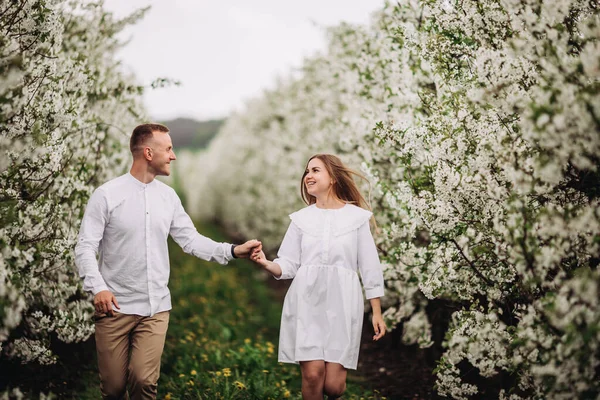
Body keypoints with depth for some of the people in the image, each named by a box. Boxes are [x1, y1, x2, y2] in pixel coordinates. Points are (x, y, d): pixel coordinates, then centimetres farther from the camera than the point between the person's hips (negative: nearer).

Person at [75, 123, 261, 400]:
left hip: (156, 308, 3)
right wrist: (98, 288, -21)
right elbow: (85, 248, -8)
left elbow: (190, 240, 6)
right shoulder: (106, 195, -6)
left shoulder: (168, 196, 7)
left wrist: (232, 251, -6)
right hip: (115, 306, -3)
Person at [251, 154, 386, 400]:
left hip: (342, 303, -1)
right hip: (307, 302, 1)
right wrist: (266, 264, -15)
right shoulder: (301, 219, 10)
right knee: (312, 375, -12)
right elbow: (289, 266, 6)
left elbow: (369, 267, 5)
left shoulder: (357, 217, 5)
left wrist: (377, 312, 2)